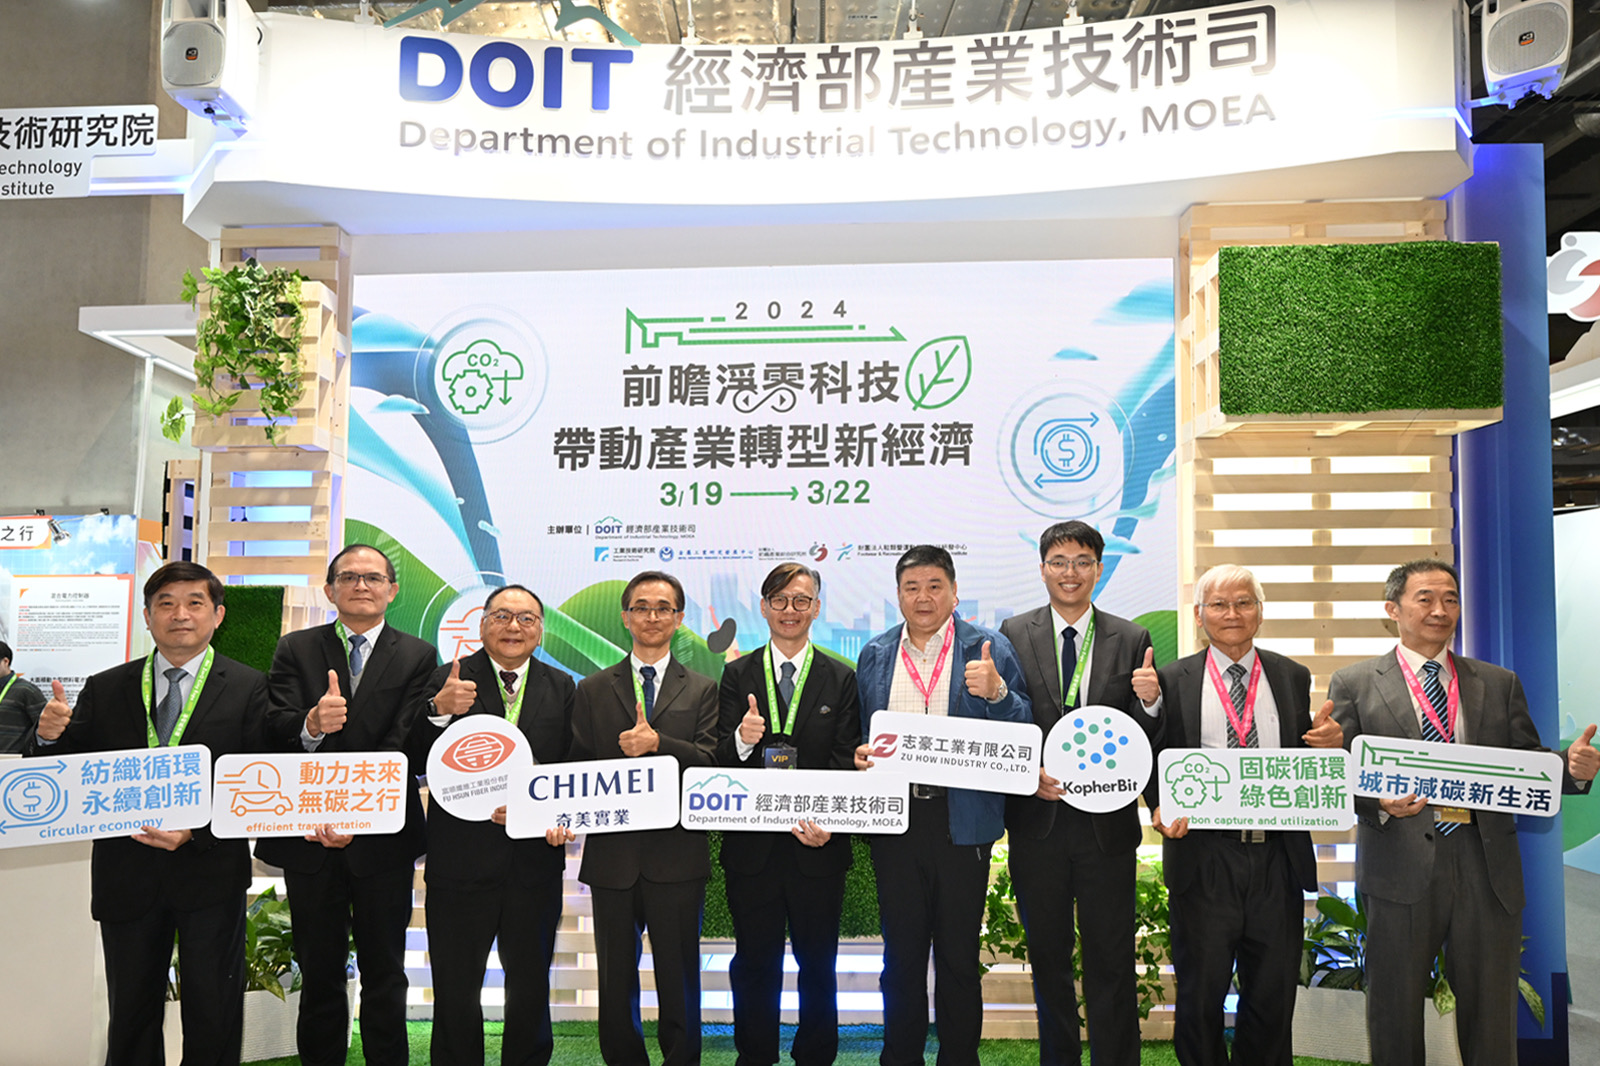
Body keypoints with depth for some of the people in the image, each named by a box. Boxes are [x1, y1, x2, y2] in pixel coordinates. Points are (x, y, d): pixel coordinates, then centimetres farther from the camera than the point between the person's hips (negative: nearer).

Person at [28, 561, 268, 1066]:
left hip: (209, 873, -2)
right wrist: (50, 737, -17)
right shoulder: (105, 689, 5)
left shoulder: (249, 688, -4)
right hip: (127, 875, 3)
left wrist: (196, 833, -21)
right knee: (131, 1014, 16)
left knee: (213, 1014, 10)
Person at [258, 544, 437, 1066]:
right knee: (319, 973, 12)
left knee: (384, 974, 8)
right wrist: (311, 725, -31)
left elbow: (405, 745, -9)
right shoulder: (295, 650, 6)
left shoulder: (418, 656, 1)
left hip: (383, 839, -1)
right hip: (309, 835, 1)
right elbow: (275, 729, -7)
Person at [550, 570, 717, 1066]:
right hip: (612, 855, 1)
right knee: (615, 981, 11)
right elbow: (576, 768, 5)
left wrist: (658, 742, -20)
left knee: (679, 980, 7)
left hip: (677, 857, -1)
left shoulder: (702, 690, 6)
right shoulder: (592, 690, 10)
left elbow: (712, 761, -6)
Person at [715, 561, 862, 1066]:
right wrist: (742, 739, -23)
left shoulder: (841, 679, 4)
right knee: (754, 963, 10)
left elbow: (845, 764, -2)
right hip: (752, 844, 0)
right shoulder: (738, 675, 5)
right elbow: (720, 759, 0)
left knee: (818, 963, 11)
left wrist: (827, 821, -18)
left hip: (818, 848, 0)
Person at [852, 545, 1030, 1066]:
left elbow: (1023, 731, -5)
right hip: (895, 820, 3)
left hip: (963, 821, -2)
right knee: (901, 954, 13)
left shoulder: (989, 649, 0)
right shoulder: (874, 655, 10)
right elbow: (861, 734, 16)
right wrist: (861, 756, -6)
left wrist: (996, 692, -23)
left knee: (959, 956, 9)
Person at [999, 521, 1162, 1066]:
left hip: (1107, 821, -1)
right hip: (1037, 817, 1)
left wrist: (1150, 702, -20)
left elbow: (1145, 740, 1)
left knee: (1111, 960, 6)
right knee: (1047, 956, 15)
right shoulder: (1014, 633, 1)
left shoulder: (1131, 640, 2)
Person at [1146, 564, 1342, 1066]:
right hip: (1204, 858, -2)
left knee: (1274, 995, 11)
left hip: (1278, 858, 2)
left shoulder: (1293, 677, 10)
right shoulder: (1174, 679, 3)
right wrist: (1161, 808, -15)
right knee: (1200, 996, 8)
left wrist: (1326, 745, -10)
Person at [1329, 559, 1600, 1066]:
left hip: (1488, 870, 3)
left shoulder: (1500, 684, 13)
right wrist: (1379, 803, -20)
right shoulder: (1353, 684, 3)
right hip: (1401, 869, -2)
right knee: (1395, 1019, 8)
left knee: (1491, 1018, 11)